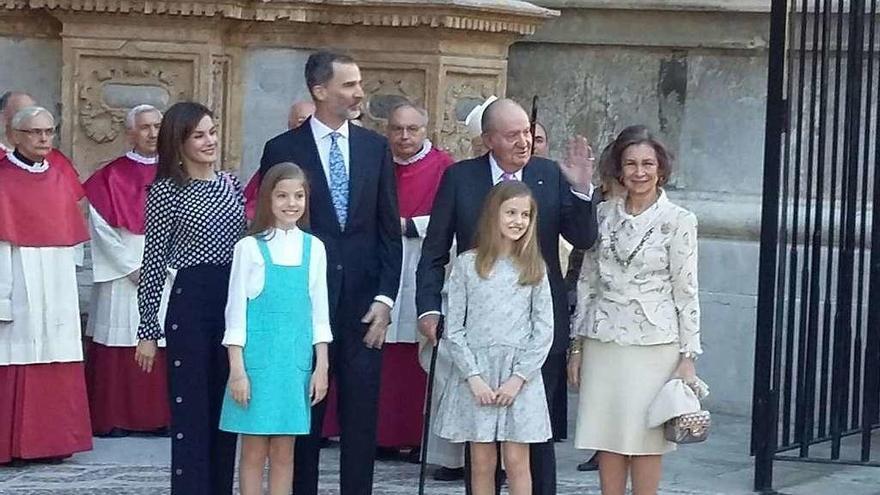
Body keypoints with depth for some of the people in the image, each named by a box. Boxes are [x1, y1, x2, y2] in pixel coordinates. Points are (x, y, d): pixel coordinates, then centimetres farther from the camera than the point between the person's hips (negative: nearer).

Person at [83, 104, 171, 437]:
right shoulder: (111, 177, 2)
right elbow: (102, 227, -4)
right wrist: (132, 269, -10)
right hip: (122, 279, -3)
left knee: (165, 354, 0)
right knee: (121, 352, -3)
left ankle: (163, 417, 5)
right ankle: (114, 419, 1)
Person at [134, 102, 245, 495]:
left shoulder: (232, 185, 11)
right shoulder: (166, 190, -5)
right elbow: (153, 262, -5)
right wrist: (147, 330, -7)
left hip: (234, 301, 5)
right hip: (189, 303, -5)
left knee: (225, 410, 10)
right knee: (191, 411, -3)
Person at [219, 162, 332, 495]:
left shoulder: (313, 248, 7)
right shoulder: (250, 247, -2)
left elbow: (319, 313, 11)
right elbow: (236, 310, -2)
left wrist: (321, 366, 6)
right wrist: (237, 369, -7)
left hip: (296, 359, 3)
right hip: (257, 358, -3)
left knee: (284, 453, 7)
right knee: (254, 451, 1)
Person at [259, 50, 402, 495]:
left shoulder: (375, 147, 8)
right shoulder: (283, 150, -1)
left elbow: (389, 230, 8)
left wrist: (385, 297, -1)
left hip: (363, 305, 2)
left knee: (361, 420, 4)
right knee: (303, 419, 5)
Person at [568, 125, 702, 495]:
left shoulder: (678, 221, -3)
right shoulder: (603, 215, 7)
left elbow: (686, 292, -3)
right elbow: (587, 282, 12)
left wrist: (688, 357, -6)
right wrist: (578, 345, 10)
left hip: (653, 345, -3)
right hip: (603, 343, 3)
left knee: (645, 439, 1)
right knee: (607, 440, 6)